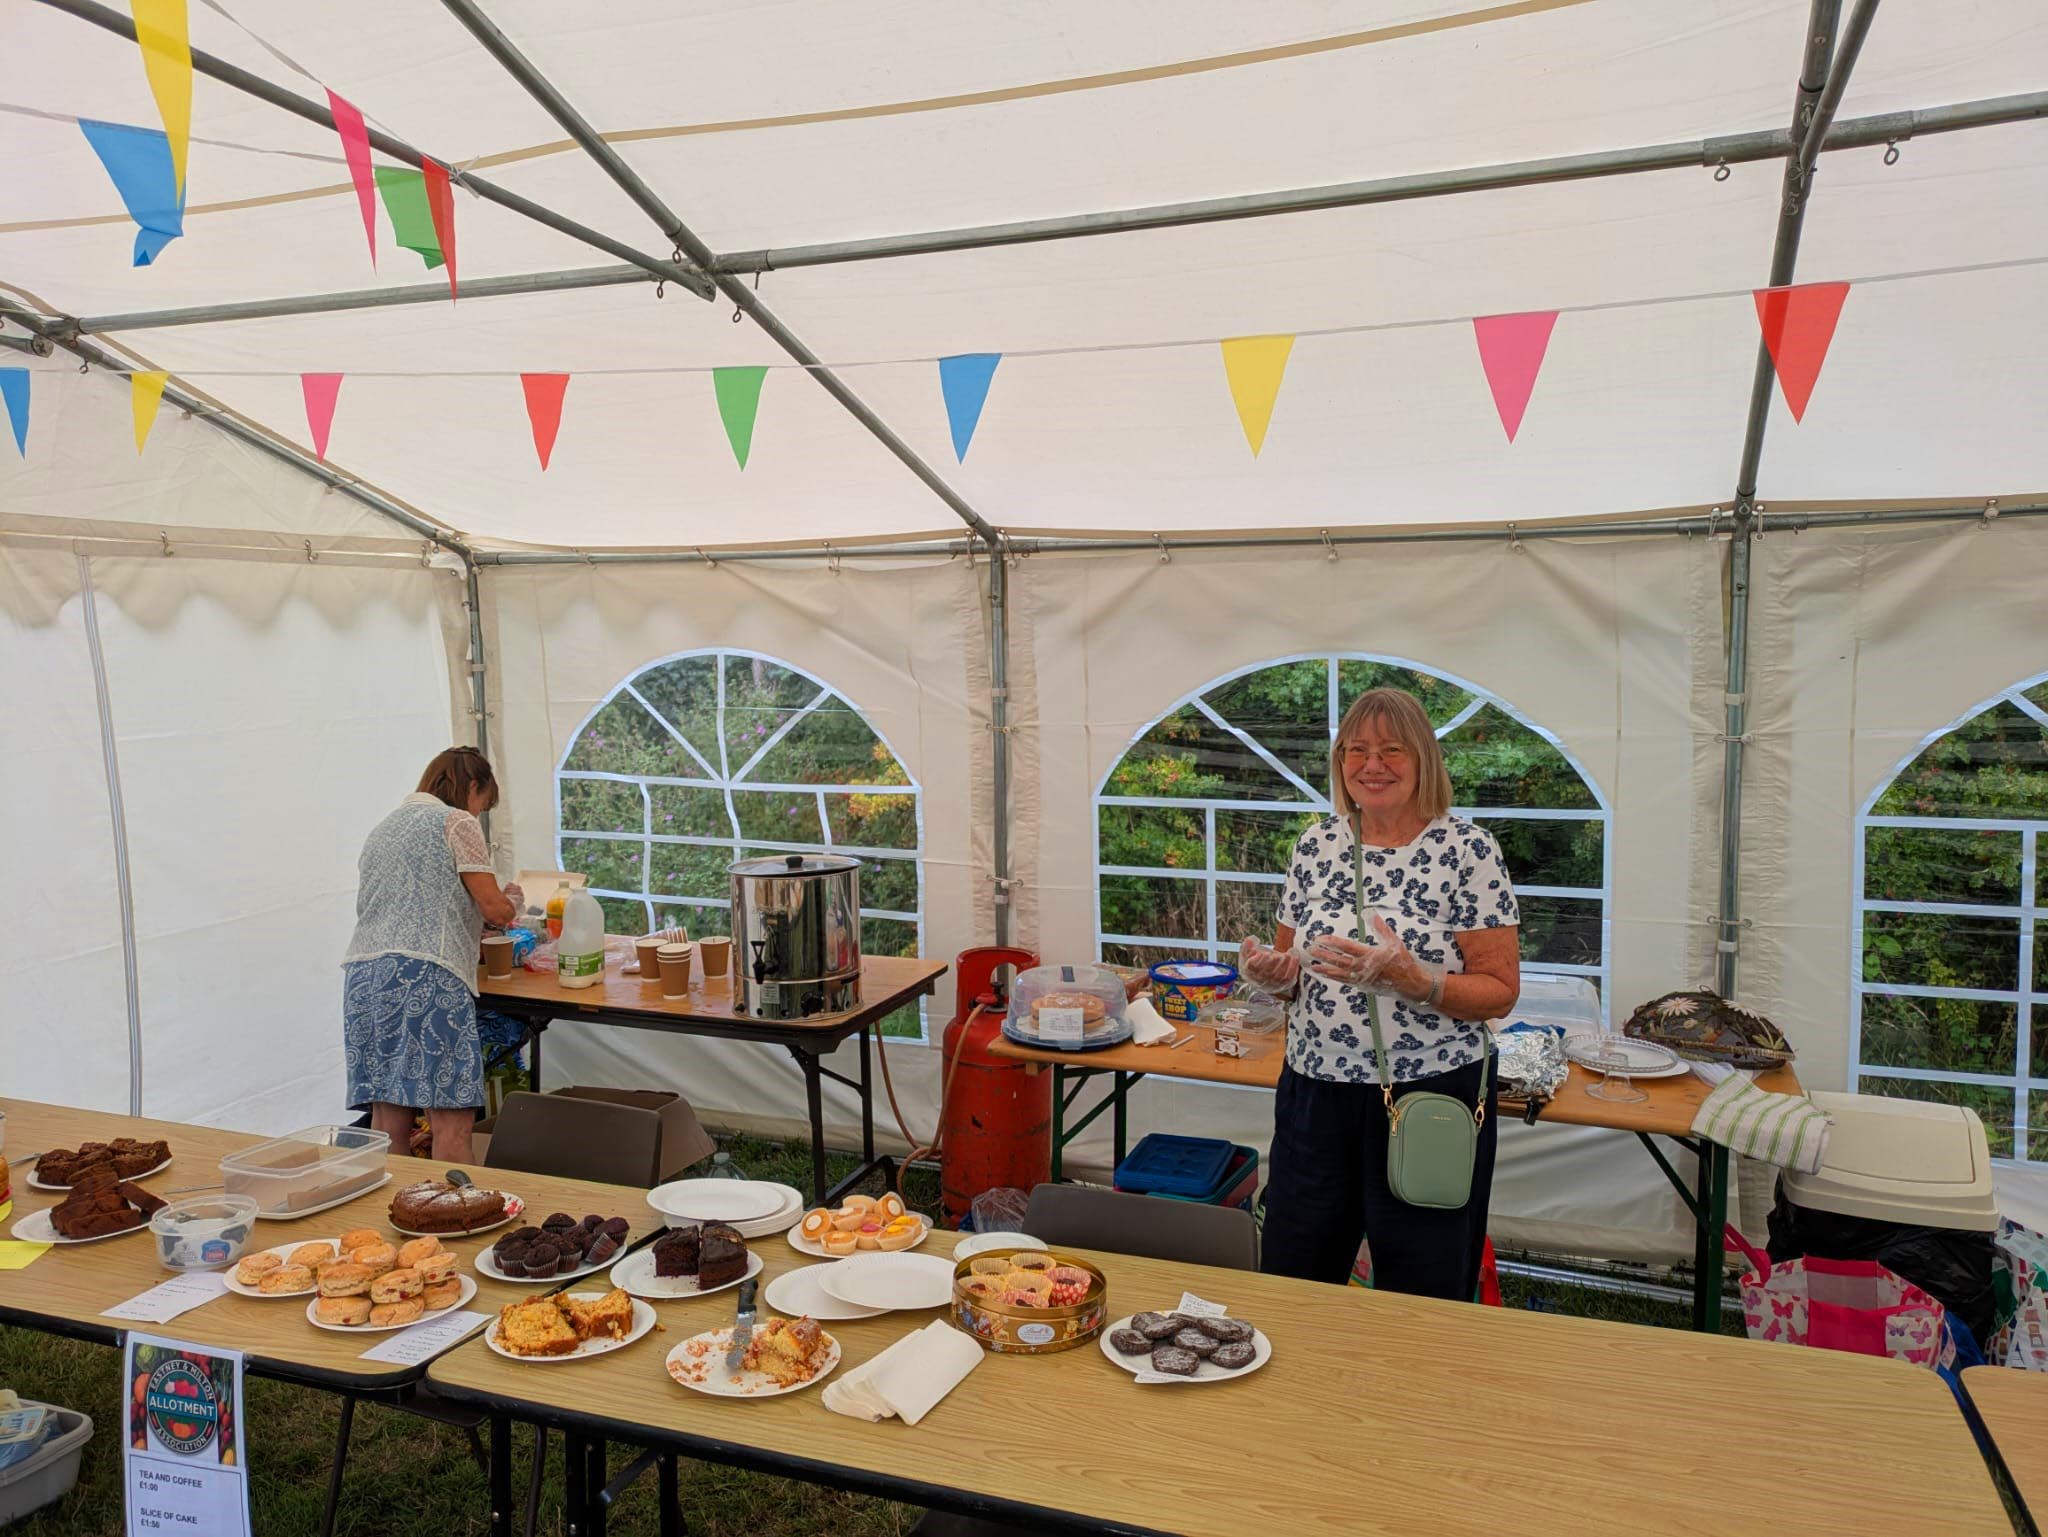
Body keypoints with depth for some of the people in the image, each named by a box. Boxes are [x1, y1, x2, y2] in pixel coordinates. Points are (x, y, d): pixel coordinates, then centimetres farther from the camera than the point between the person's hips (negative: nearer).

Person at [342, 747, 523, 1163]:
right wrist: (513, 902, 20)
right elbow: (495, 909, -3)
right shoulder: (458, 823, 2)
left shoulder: (381, 829, 24)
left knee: (388, 1116, 8)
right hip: (426, 977, -8)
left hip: (364, 977, 8)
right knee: (452, 1120, -7)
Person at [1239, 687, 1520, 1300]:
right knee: (1289, 1283, 12)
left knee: (1423, 1296, 9)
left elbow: (1500, 992, -9)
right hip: (1315, 1094, 4)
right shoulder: (1317, 844, 6)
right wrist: (1274, 972, -8)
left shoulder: (1468, 849, -7)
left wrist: (1411, 979, -24)